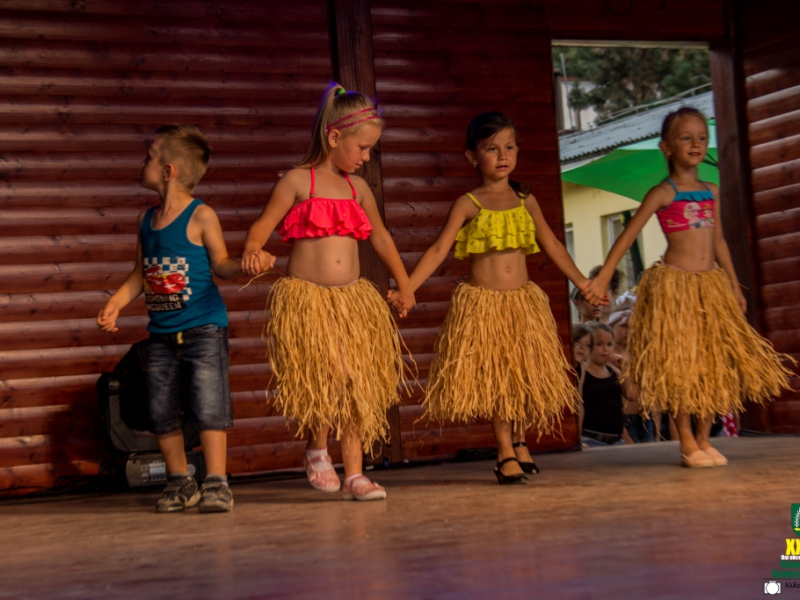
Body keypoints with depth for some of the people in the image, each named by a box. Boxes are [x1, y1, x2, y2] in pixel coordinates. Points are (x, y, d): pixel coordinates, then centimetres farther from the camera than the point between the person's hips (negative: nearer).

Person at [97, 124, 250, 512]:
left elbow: (219, 263, -3)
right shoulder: (146, 219, 9)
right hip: (161, 332, 6)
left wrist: (244, 266, -22)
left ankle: (215, 483, 1)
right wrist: (115, 303, 5)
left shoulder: (201, 215, -8)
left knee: (209, 405, -8)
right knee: (161, 411, 9)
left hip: (204, 328, -6)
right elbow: (140, 273, 15)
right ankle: (180, 483, 22)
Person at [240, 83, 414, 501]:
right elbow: (261, 227, -6)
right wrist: (253, 252, -29)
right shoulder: (297, 182, -2)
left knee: (357, 387, 3)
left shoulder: (357, 188, 13)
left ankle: (354, 475, 12)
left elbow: (380, 237, 25)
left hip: (352, 299, 5)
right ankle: (317, 450, 12)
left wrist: (404, 286, 31)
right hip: (305, 298, -5)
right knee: (324, 378, -16)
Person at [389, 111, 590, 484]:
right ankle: (505, 453, 14)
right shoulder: (468, 205, -2)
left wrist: (582, 283, 18)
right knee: (493, 379, 0)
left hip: (523, 302, 3)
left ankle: (518, 441, 25)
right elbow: (438, 250, -7)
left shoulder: (525, 201, 9)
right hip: (481, 303, -3)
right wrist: (405, 290, -16)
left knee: (525, 375, 3)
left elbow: (551, 245, 17)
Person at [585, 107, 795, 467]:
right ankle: (687, 444, 6)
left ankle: (703, 439, 16)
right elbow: (627, 235, -7)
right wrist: (602, 278, -13)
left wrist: (735, 287, 19)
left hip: (711, 284, 6)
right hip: (674, 284, -6)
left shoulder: (711, 192, 12)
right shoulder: (663, 193, -5)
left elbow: (718, 241, 18)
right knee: (679, 364, -4)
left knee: (716, 362, 5)